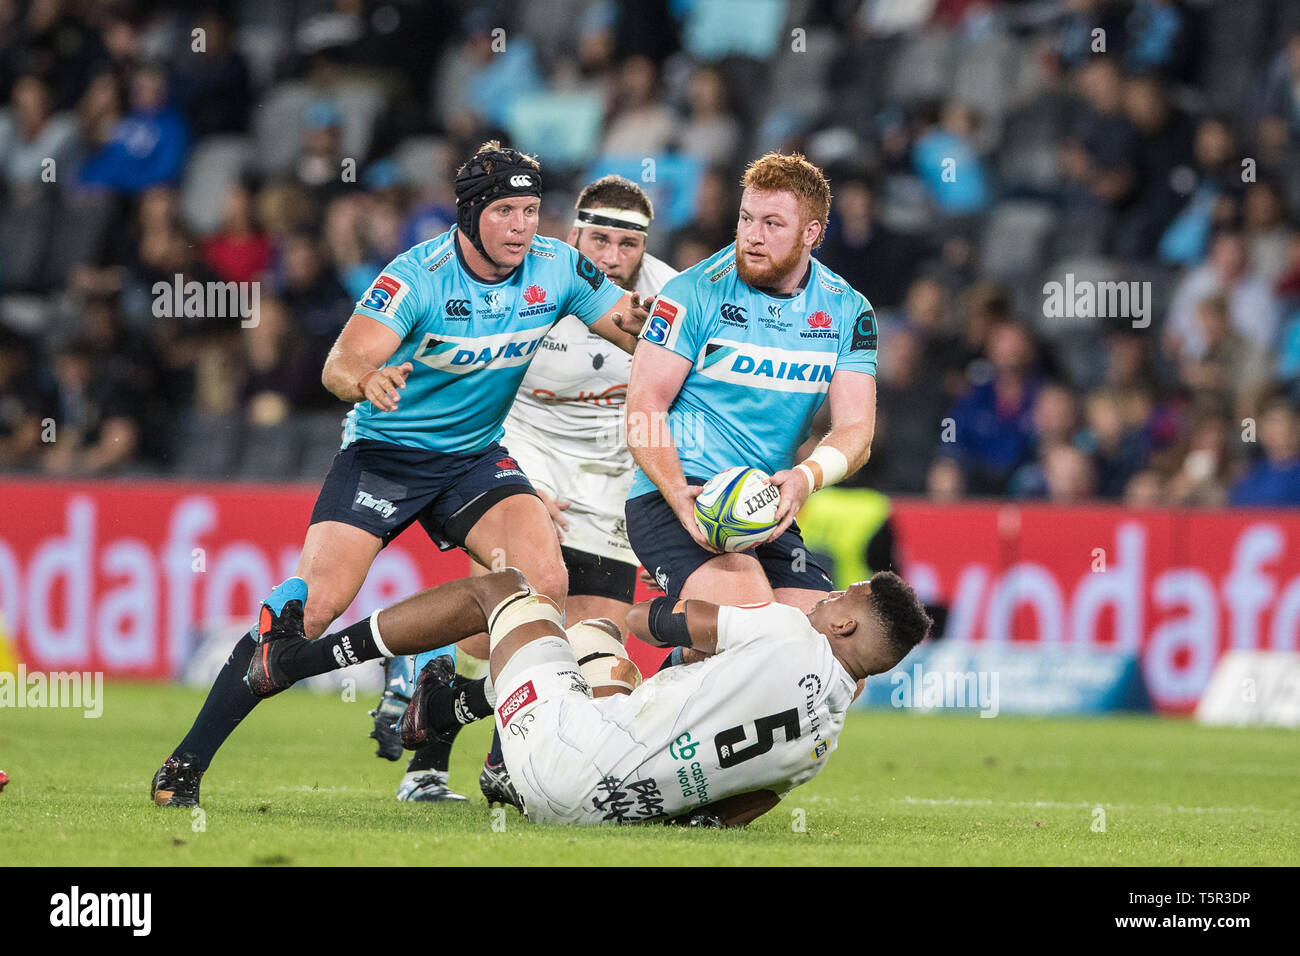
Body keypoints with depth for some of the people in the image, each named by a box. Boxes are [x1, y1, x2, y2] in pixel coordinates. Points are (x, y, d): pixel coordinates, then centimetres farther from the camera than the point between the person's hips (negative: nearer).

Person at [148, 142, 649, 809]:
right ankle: (187, 763, -7)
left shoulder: (558, 269, -9)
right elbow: (339, 365, -30)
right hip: (383, 450, -4)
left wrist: (643, 321, -26)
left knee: (545, 581, -20)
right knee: (312, 606, -16)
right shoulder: (417, 276, -22)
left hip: (474, 455, 4)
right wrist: (366, 379, -54)